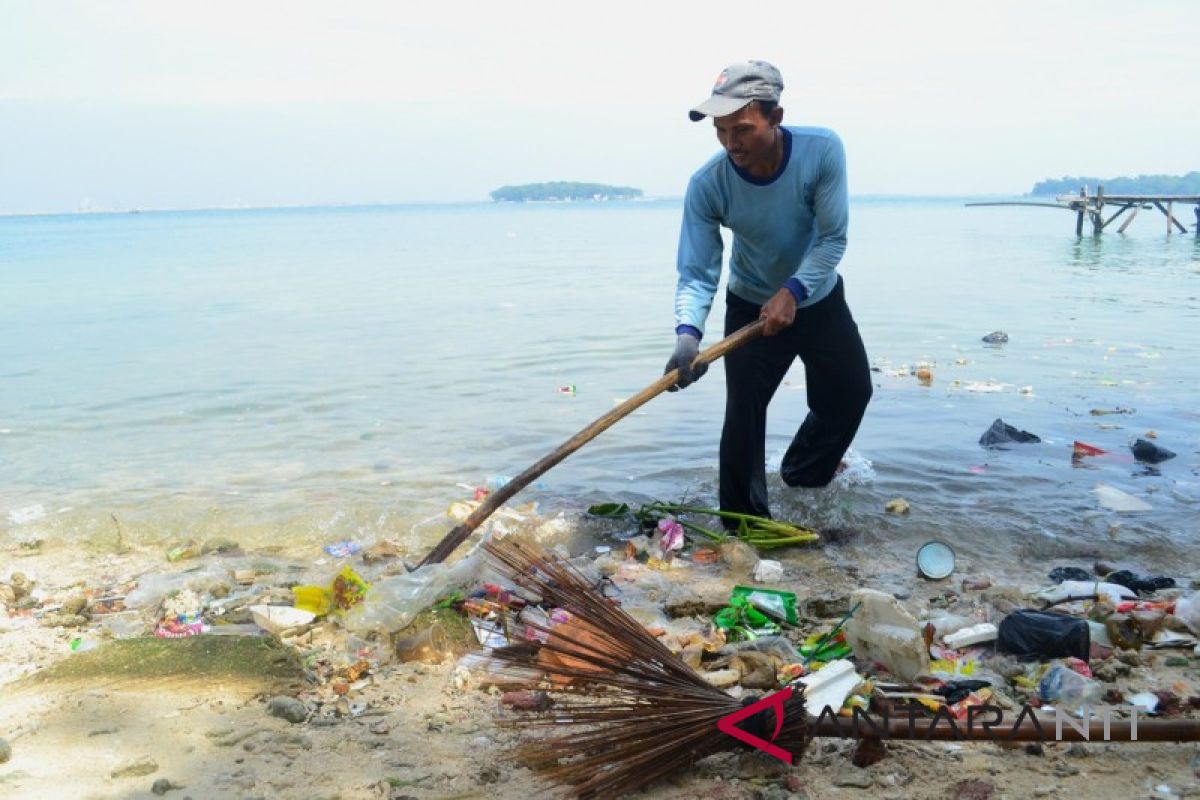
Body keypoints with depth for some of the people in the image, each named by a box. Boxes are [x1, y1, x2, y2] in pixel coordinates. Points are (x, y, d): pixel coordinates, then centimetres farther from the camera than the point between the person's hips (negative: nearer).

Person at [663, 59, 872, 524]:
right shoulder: (707, 185, -28)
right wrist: (688, 333, -45)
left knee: (851, 391, 13)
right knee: (744, 412, -10)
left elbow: (833, 238, -23)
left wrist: (792, 293, -36)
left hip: (819, 298, 2)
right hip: (751, 307, -2)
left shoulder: (822, 151, -27)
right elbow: (696, 273, -27)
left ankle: (802, 477, 38)